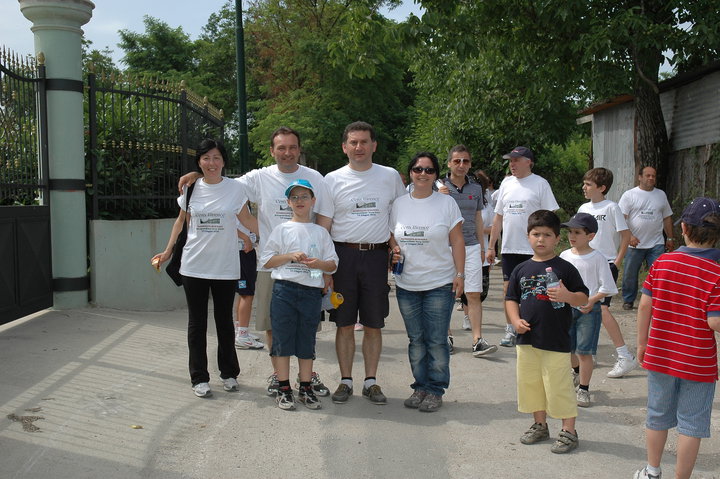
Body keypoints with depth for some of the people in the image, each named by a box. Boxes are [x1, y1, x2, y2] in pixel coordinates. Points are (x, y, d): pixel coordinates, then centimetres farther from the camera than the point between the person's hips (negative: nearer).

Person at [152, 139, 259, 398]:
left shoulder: (235, 188, -2)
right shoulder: (190, 188, 3)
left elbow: (247, 219, 6)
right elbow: (181, 221, 15)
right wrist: (168, 251, 13)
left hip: (225, 267, -1)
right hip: (194, 266, 1)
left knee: (225, 321, 10)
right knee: (197, 323, 6)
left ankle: (228, 373, 25)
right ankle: (199, 378, 15)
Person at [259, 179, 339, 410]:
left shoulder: (321, 232, 10)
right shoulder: (282, 229, 5)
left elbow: (333, 264, 10)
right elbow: (266, 261, 3)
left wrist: (318, 263, -10)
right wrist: (290, 256, -11)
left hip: (312, 292, 1)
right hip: (284, 289, -1)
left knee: (307, 343, 7)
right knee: (283, 340, 2)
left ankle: (306, 388, 17)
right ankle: (283, 389, 11)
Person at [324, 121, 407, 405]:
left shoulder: (390, 177, 6)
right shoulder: (332, 179, 2)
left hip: (376, 256, 1)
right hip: (343, 255, 0)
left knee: (373, 325, 7)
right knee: (345, 324, 5)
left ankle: (371, 381, 18)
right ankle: (345, 381, 17)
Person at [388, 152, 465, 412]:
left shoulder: (447, 203, -1)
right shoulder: (399, 204, 8)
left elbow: (457, 241, -1)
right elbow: (392, 237, 16)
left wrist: (460, 274, -6)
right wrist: (394, 251, -5)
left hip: (440, 283, -3)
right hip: (407, 284, 3)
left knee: (436, 341, 0)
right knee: (416, 339, 10)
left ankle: (435, 390, 12)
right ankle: (420, 386, 22)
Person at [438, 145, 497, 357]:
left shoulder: (476, 189, 11)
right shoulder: (439, 188, 2)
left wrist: (482, 247, 18)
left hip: (471, 246, 2)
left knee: (474, 294, -5)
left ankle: (478, 341, -7)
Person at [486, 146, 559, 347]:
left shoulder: (540, 184, -3)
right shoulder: (506, 183, 12)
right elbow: (498, 217, 15)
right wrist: (491, 246, 13)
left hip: (533, 248, -5)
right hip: (509, 247, 5)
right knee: (508, 289, 6)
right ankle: (510, 330, 18)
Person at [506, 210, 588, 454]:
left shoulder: (565, 268, -4)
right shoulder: (521, 270, 7)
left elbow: (584, 298, -3)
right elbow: (511, 299, 12)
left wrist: (567, 296, -23)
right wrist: (516, 321, -4)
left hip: (557, 341, -5)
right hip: (527, 339, 5)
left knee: (559, 386, 0)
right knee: (531, 384, 14)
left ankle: (569, 431, 15)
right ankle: (540, 425, 32)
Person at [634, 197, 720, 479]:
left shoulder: (662, 262, -7)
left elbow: (644, 305, -4)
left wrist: (642, 343, 7)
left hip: (659, 357, 4)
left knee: (658, 416, 20)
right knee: (691, 424, 10)